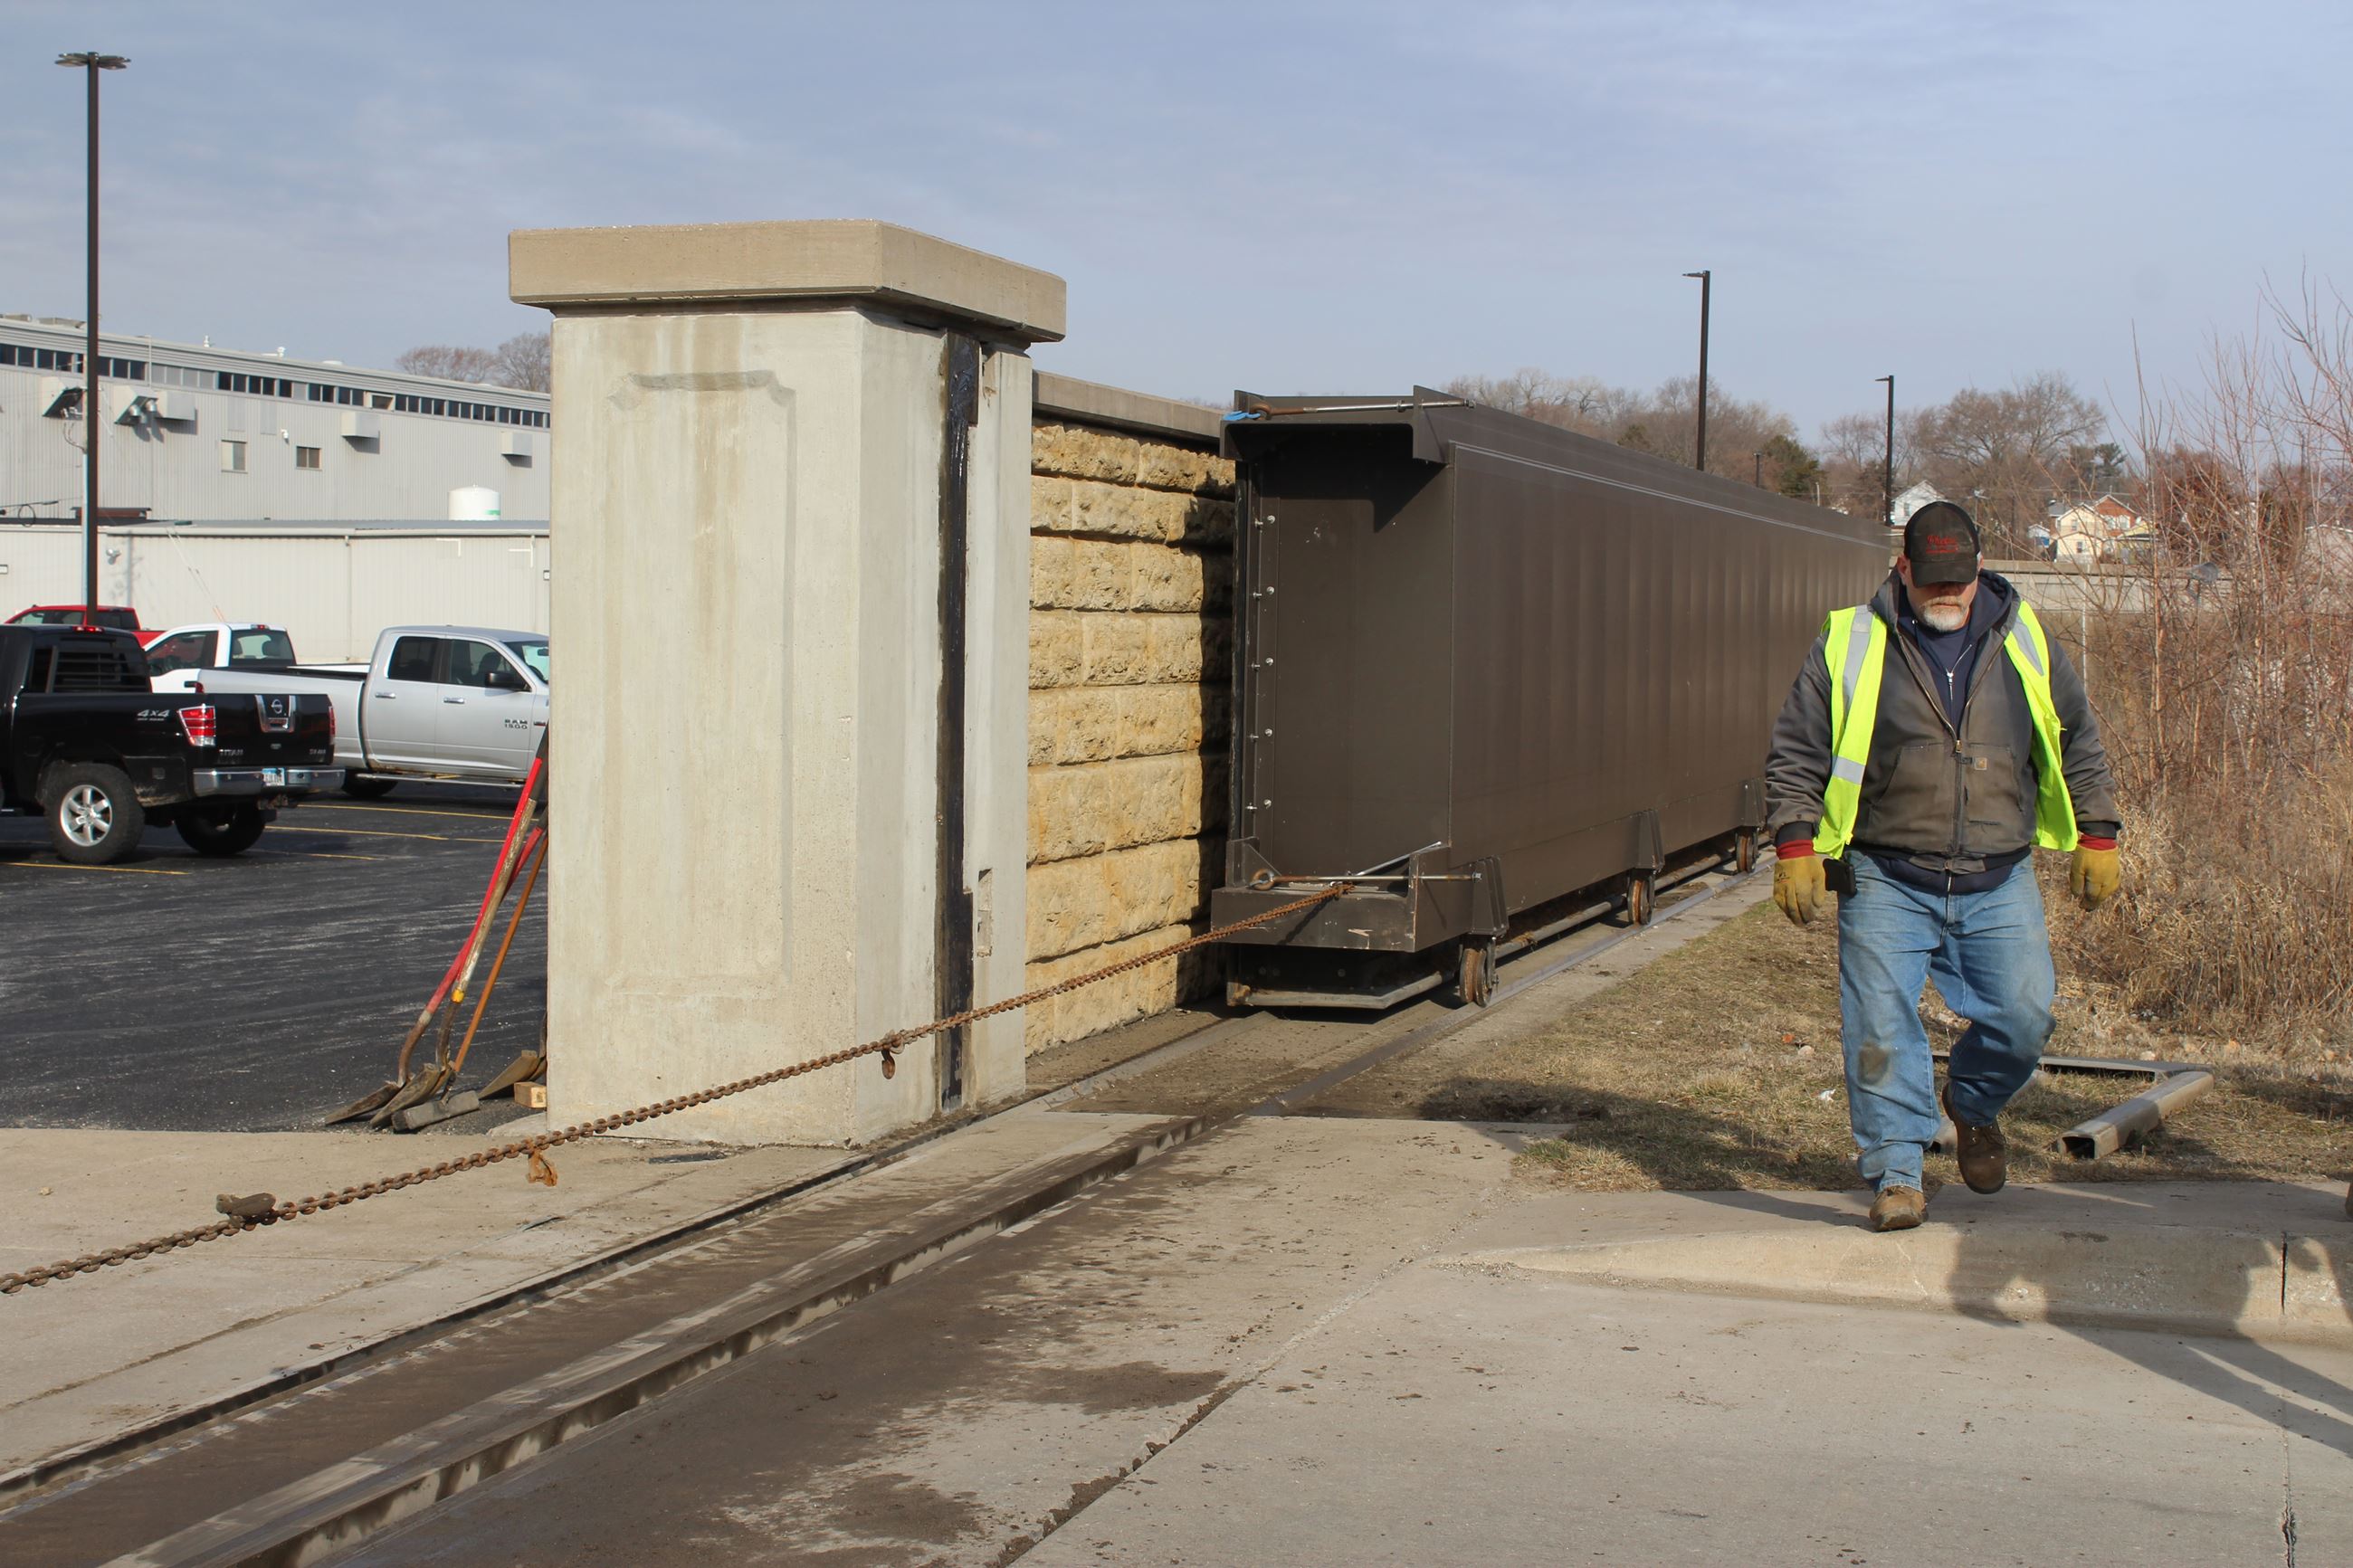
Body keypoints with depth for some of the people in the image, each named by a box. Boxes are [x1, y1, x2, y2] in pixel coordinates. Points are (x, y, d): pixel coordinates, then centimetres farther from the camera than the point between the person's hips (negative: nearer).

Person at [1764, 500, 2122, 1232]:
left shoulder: (2027, 644, 8)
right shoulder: (1849, 647, 0)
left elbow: (2079, 746, 18)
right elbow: (1795, 754, 2)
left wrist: (2096, 839, 13)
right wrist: (1795, 847, -6)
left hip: (1999, 883, 2)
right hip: (1887, 883, -2)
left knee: (2024, 1015, -4)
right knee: (1881, 1027, -8)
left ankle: (1973, 1103, 27)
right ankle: (1897, 1170, 3)